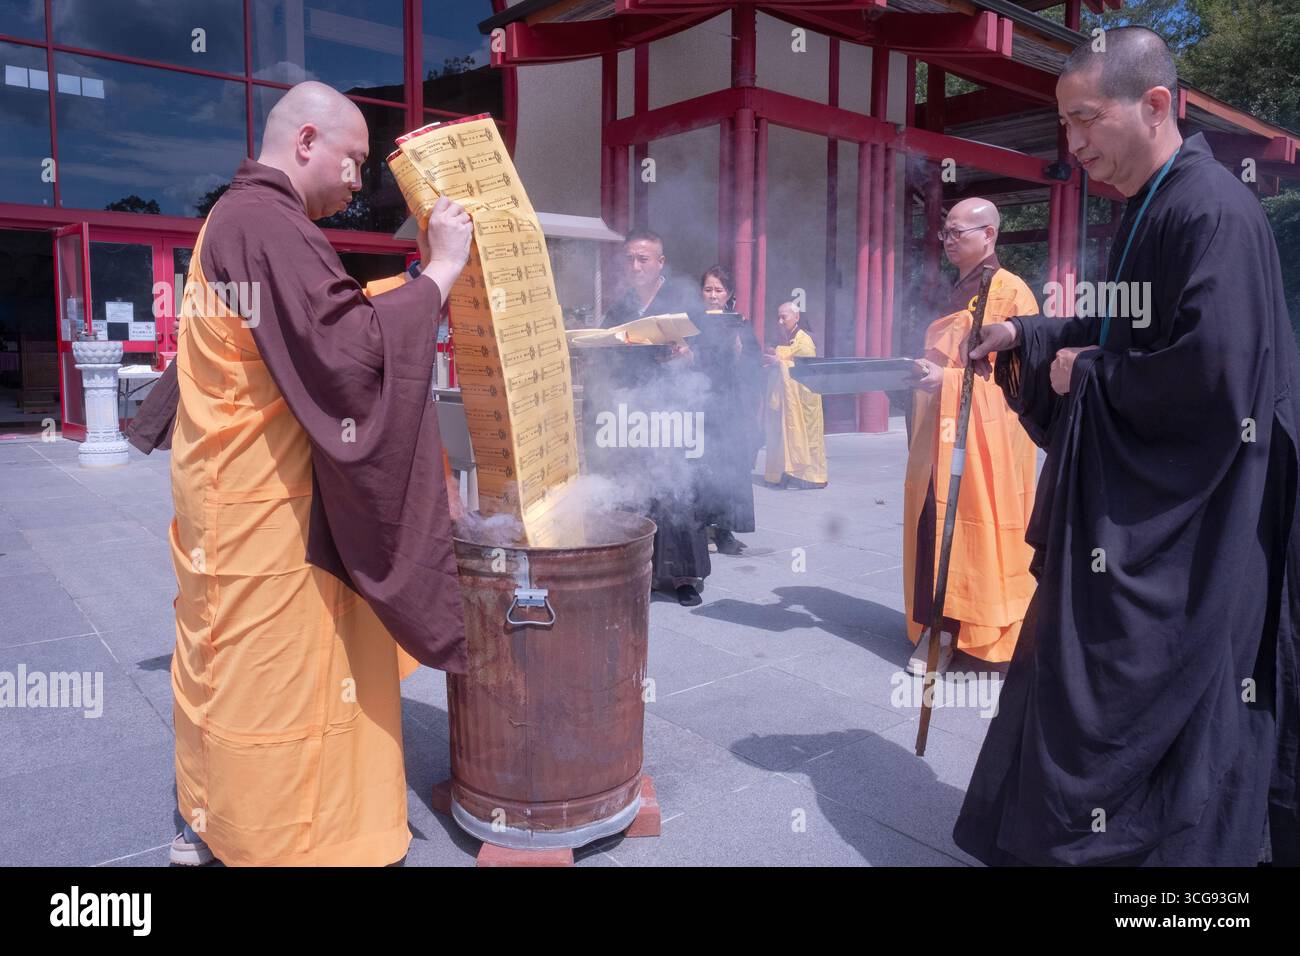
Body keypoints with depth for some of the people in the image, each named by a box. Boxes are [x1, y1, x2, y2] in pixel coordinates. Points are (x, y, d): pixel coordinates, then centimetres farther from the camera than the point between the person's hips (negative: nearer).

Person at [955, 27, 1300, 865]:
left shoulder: (1214, 213, -18)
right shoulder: (1150, 208, 11)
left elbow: (1210, 372, -27)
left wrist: (1088, 377, -14)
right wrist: (1027, 338, 8)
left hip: (1186, 526, -10)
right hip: (1140, 503, 10)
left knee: (1163, 701, 2)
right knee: (1092, 677, 18)